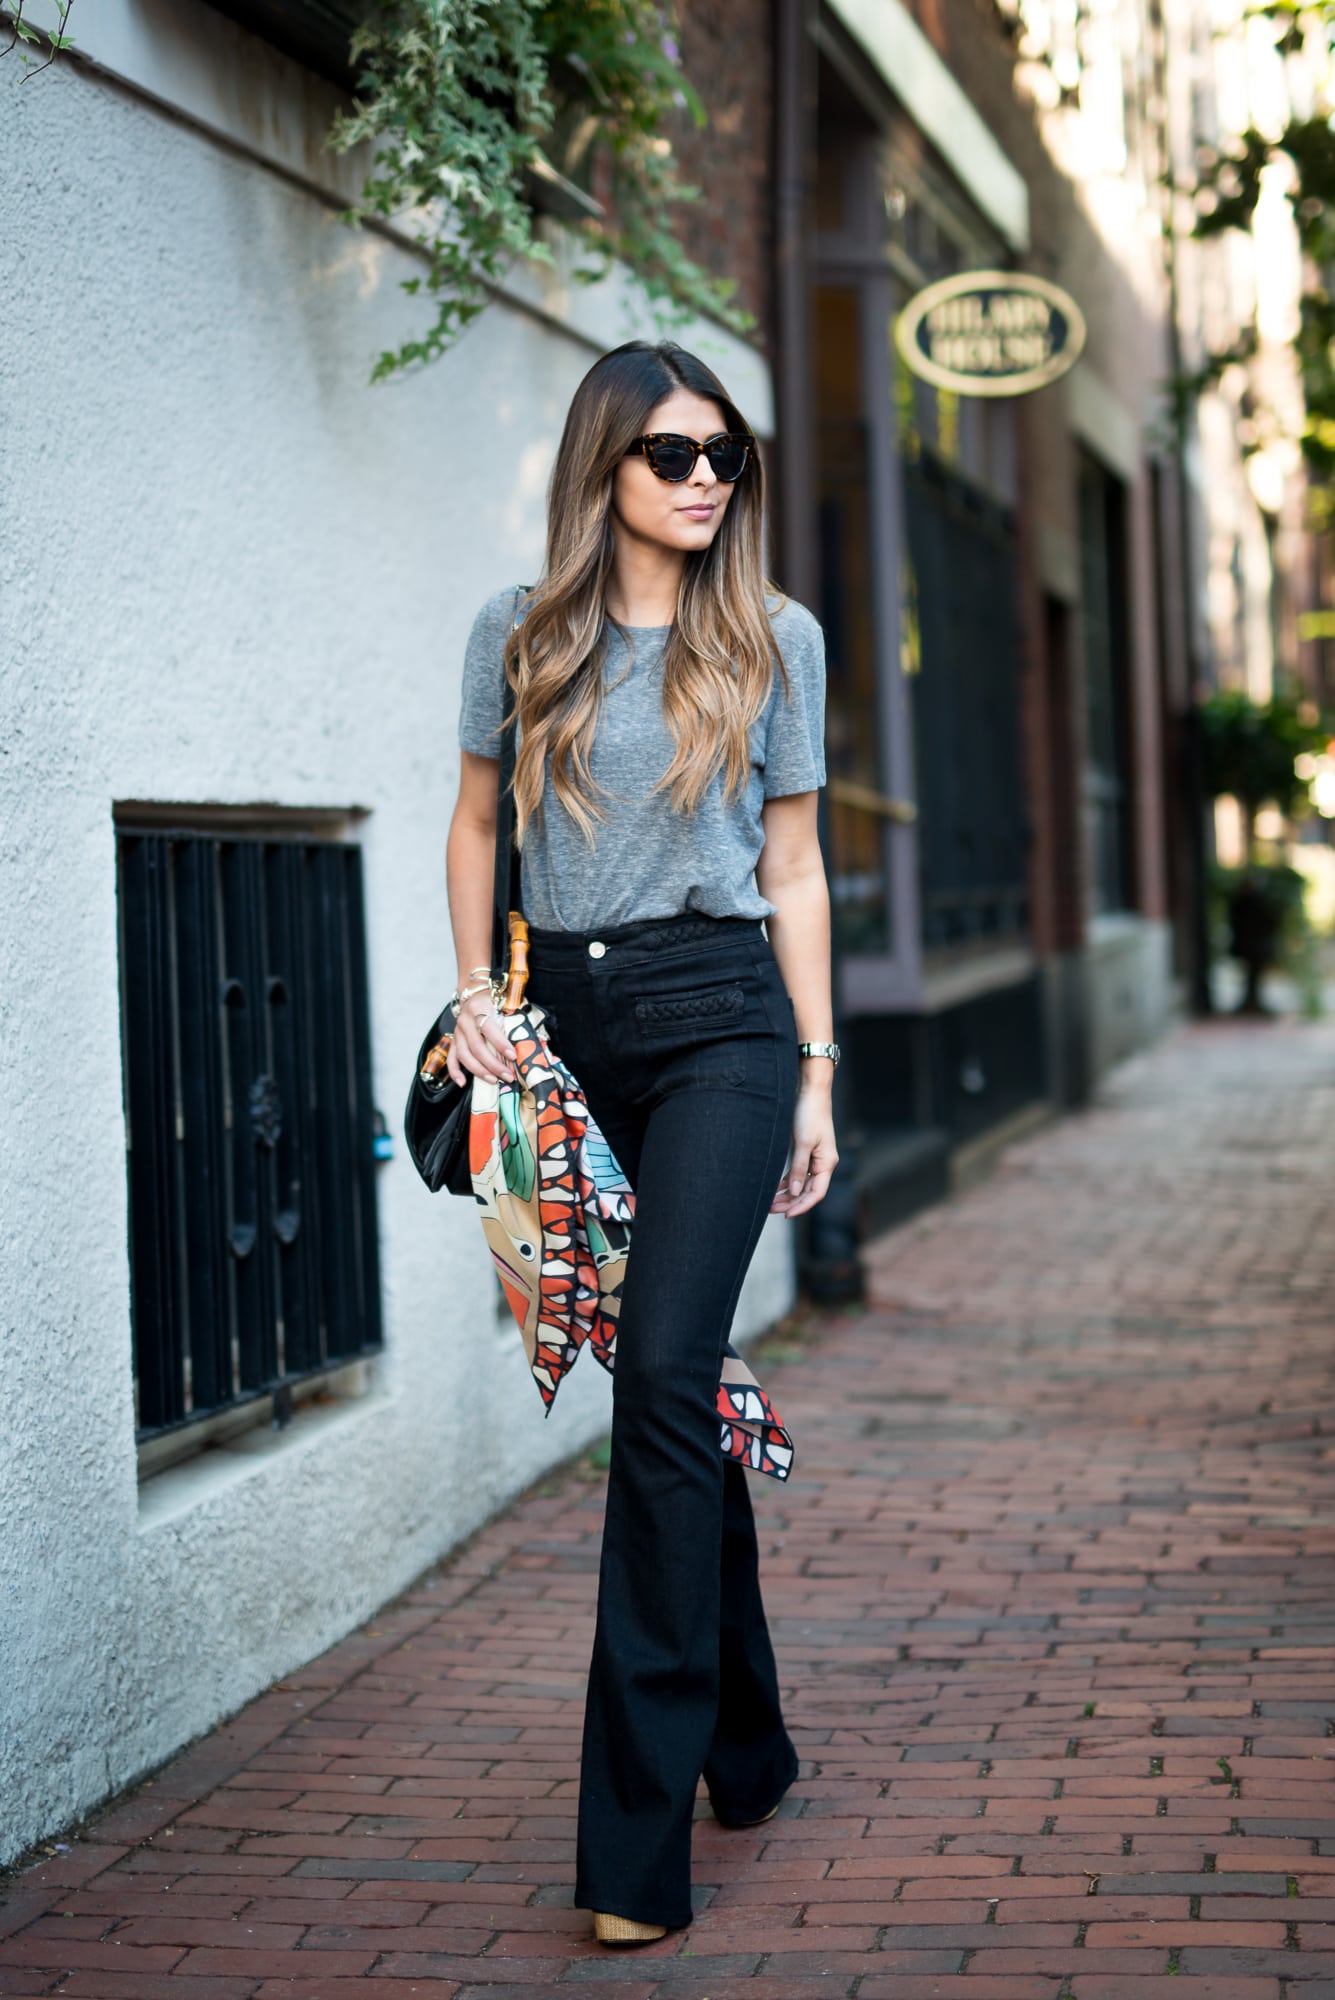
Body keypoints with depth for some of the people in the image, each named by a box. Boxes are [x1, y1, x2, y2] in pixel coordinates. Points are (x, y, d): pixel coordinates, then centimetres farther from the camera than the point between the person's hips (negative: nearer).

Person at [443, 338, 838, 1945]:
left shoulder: (772, 640, 5)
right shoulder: (519, 635, 7)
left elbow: (793, 865, 7)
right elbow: (475, 822, 17)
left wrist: (816, 1071, 4)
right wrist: (473, 996, 5)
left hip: (719, 1017, -3)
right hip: (567, 1021, 3)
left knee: (665, 1374, -15)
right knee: (676, 1388, 10)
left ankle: (638, 1832, -13)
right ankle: (745, 1742, 27)